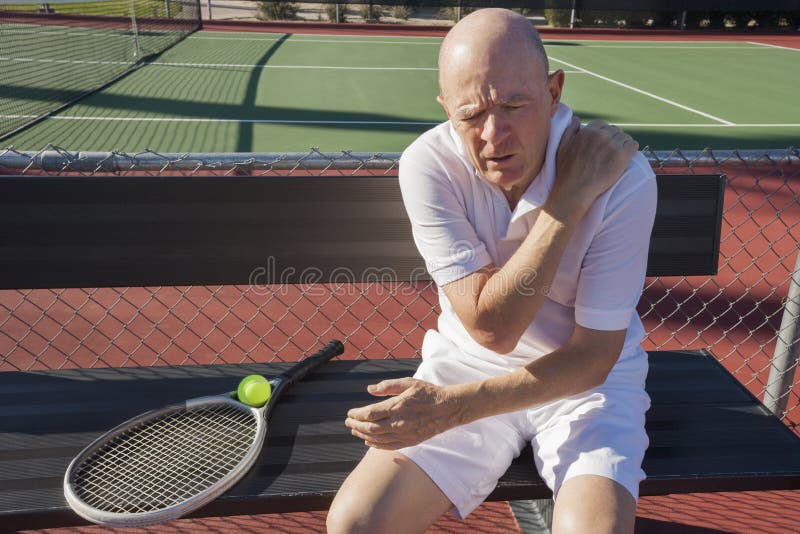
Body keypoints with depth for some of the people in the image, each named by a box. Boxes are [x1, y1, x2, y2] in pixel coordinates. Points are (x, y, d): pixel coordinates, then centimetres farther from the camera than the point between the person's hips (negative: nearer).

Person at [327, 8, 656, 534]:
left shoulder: (622, 178, -22)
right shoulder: (428, 165, -19)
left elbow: (593, 356, -18)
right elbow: (490, 327, -23)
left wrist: (454, 406, -27)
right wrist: (567, 201, -29)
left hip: (589, 374, 0)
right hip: (469, 360, 1)